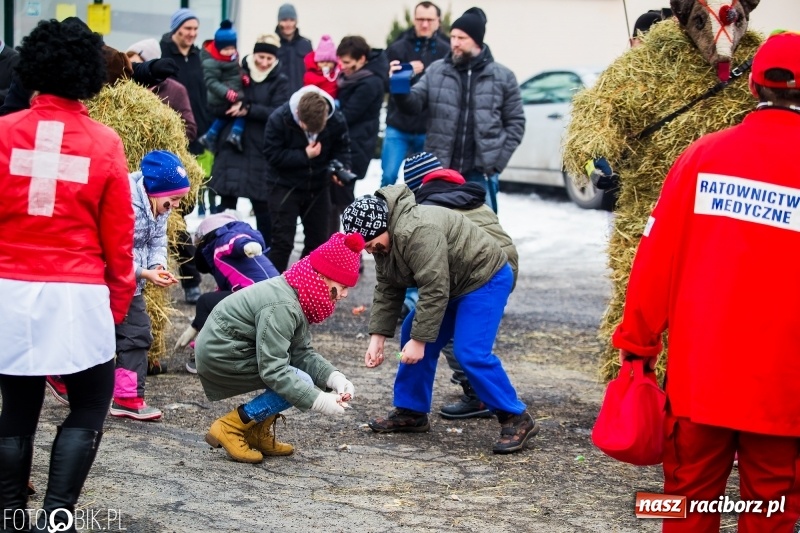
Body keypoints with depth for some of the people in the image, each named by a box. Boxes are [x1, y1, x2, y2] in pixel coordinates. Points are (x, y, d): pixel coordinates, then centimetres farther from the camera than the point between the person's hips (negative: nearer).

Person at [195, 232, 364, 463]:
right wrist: (318, 401, -28)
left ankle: (257, 434, 11)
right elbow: (272, 370, -29)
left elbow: (303, 352, 4)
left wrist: (335, 377, -12)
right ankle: (229, 428, -10)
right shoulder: (281, 307, -27)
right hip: (220, 356, -10)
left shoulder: (298, 296, 4)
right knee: (300, 384, -16)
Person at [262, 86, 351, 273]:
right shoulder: (279, 119, -23)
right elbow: (273, 155, -18)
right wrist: (305, 156, -25)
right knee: (283, 241, -7)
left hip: (318, 185, 4)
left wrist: (341, 169, -22)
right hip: (284, 185, -4)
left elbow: (342, 149, -2)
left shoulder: (336, 120, -16)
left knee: (319, 239, 10)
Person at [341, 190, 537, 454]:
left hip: (485, 281, -10)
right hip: (452, 286, 10)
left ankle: (517, 420, -8)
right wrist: (377, 337, -3)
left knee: (470, 354, -19)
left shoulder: (417, 233, -33)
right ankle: (411, 412, 20)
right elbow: (386, 292, 5)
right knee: (411, 340, 9)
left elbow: (434, 291, -32)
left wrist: (419, 340, -27)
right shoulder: (383, 241, 0)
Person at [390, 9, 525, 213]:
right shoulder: (436, 71, 5)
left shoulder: (502, 77, 2)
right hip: (439, 170, 2)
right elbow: (413, 104, 0)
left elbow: (515, 123, 4)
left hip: (481, 174, -1)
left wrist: (497, 162, -4)